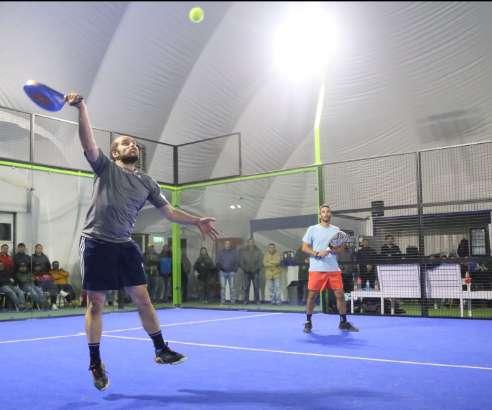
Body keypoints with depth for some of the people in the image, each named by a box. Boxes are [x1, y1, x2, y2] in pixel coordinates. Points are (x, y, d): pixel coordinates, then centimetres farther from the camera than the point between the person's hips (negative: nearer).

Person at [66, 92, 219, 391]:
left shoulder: (147, 182, 13)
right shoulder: (105, 167, 1)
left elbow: (169, 211, 15)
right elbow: (89, 142, -17)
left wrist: (197, 221, 4)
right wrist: (81, 107, -30)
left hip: (125, 245, 4)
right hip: (97, 243, -3)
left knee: (143, 299, 3)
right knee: (96, 304, 3)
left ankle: (161, 350, 18)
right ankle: (96, 363, 16)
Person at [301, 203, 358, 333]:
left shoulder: (336, 230, 11)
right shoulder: (312, 229, 2)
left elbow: (341, 248, 11)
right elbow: (304, 248, 0)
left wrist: (333, 250, -12)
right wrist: (317, 253, -15)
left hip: (333, 269, 3)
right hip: (316, 268, -2)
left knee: (340, 294, 0)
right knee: (312, 295, 1)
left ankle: (343, 322, 13)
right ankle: (308, 322, 15)